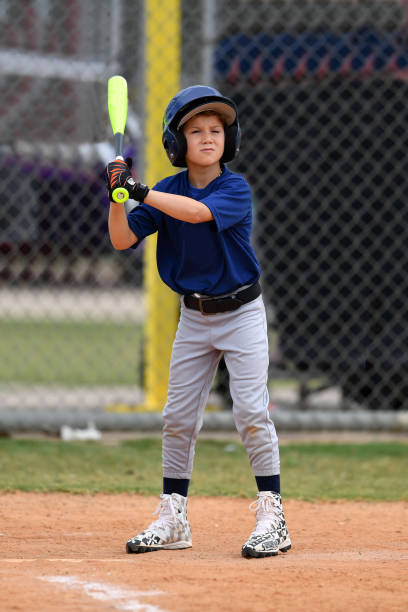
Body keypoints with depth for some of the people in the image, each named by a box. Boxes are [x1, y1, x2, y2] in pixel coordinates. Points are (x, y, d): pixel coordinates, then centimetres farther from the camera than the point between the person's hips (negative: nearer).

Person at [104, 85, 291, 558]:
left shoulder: (235, 189, -13)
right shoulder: (167, 192, 0)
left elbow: (198, 212, -33)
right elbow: (123, 239, -7)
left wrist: (141, 192, -35)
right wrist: (117, 196, -22)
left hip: (241, 312, -4)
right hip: (194, 318, 4)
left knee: (251, 411, -11)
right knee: (178, 416, 5)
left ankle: (272, 517, -5)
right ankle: (172, 520, 14)